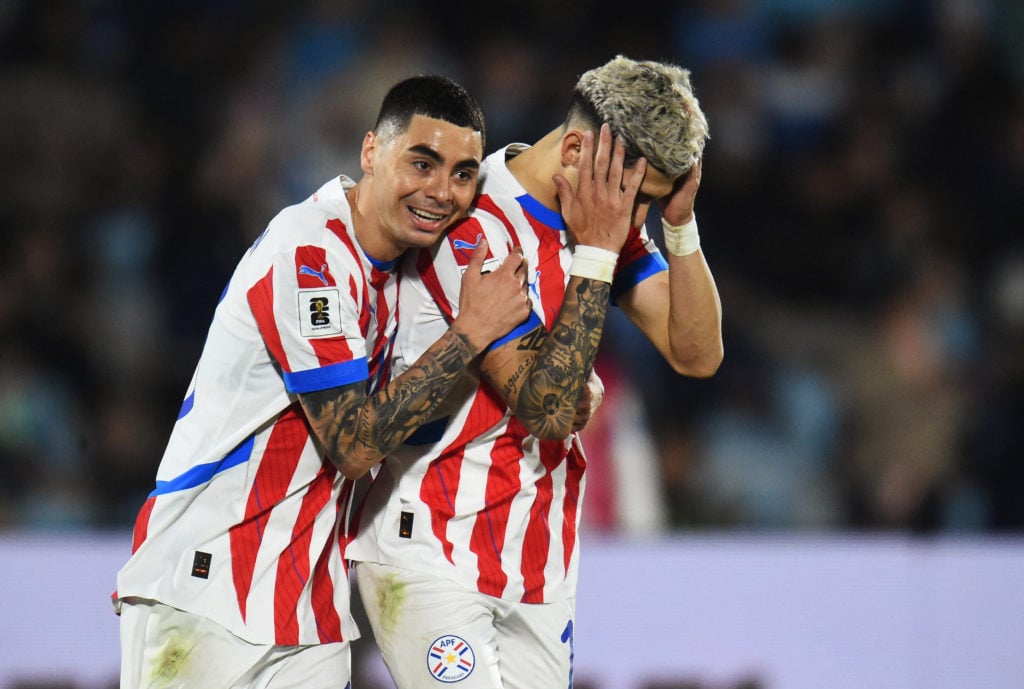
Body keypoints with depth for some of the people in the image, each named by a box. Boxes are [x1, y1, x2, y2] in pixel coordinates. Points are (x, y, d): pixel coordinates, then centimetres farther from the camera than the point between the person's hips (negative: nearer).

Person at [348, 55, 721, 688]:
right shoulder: (473, 226, -20)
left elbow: (697, 355, 3)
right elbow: (549, 407, -23)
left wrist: (679, 220, -7)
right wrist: (596, 253, -22)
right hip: (432, 555, -7)